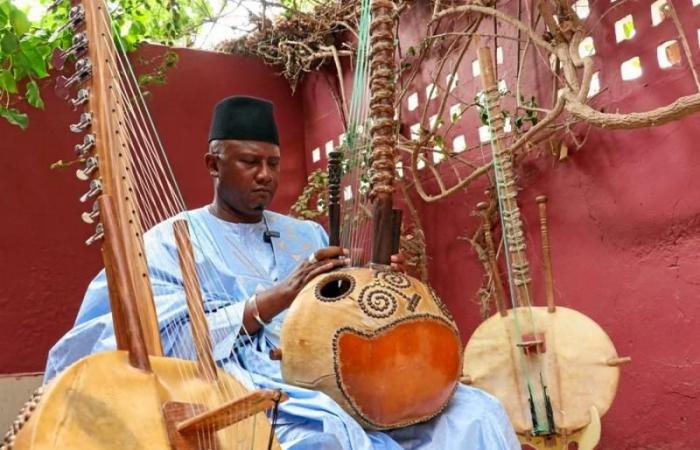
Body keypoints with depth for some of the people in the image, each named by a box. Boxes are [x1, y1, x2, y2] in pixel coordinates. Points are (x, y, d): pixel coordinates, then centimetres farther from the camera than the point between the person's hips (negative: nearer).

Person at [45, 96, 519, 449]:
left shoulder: (307, 234, 21)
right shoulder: (171, 242, 6)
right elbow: (159, 344, -10)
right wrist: (269, 301, -18)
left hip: (336, 382, 5)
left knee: (474, 410, -15)